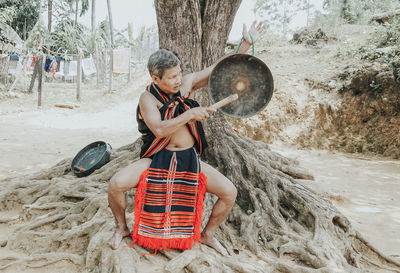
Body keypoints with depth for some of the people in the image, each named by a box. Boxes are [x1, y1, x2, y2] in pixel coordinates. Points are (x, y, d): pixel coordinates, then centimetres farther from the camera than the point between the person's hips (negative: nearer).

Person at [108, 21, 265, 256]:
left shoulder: (186, 84, -2)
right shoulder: (148, 98, -12)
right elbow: (159, 129, -28)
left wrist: (247, 43, -7)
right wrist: (190, 114, -34)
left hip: (189, 158, 3)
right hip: (157, 158, -3)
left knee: (229, 192, -12)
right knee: (116, 184, -24)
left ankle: (207, 234, 16)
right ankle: (122, 228, 8)